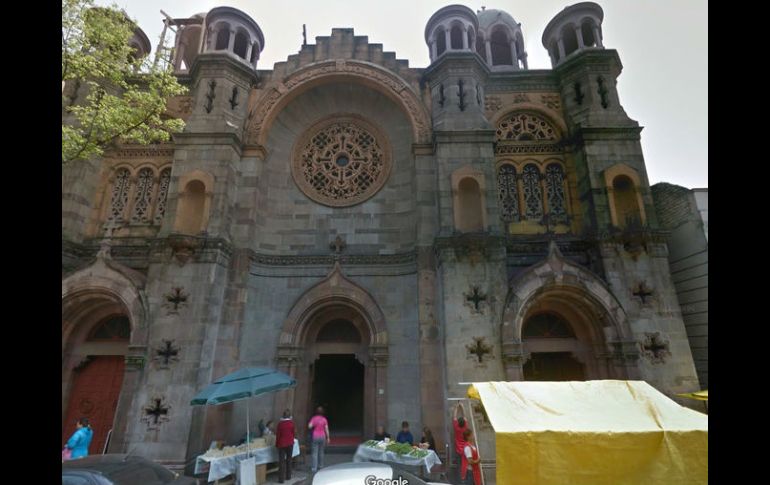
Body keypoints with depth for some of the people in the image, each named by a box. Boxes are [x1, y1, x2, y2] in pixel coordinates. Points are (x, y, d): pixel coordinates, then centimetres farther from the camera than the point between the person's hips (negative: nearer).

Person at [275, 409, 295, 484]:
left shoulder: (280, 423, -13)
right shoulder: (291, 423, -6)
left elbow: (278, 434, -8)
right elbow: (293, 433, 3)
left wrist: (277, 444, 5)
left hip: (282, 444, -2)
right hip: (290, 443, 3)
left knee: (282, 461, 3)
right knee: (289, 459, 16)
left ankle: (281, 479, 3)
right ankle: (288, 476, 24)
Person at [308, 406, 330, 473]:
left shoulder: (313, 418, -5)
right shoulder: (324, 419, -1)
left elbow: (309, 426, -16)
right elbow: (326, 429, -1)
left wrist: (313, 425, 5)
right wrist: (328, 438, 5)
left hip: (315, 436, -2)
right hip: (322, 436, 2)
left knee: (315, 453, -1)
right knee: (321, 452, 16)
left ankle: (314, 468, -6)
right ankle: (320, 466, 25)